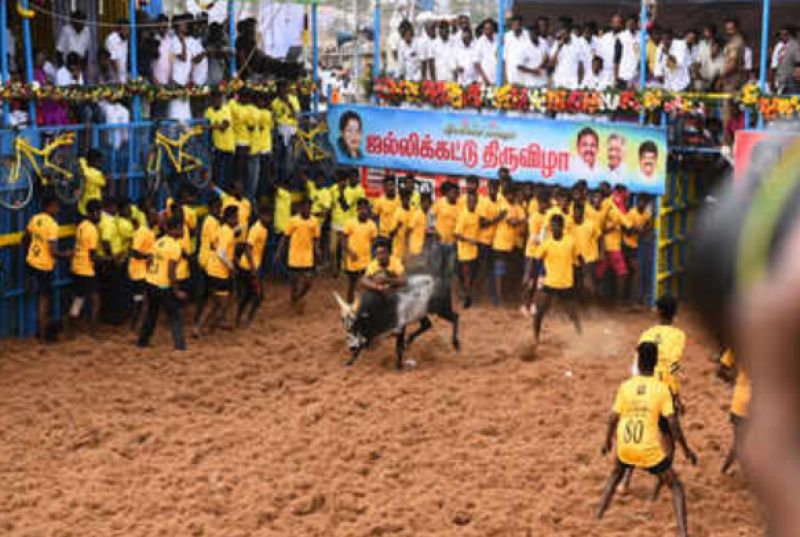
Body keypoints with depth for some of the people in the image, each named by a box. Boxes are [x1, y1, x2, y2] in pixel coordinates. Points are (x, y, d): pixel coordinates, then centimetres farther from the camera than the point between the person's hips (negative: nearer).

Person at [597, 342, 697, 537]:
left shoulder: (625, 386, 0)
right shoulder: (661, 389, -6)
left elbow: (613, 418, 3)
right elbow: (673, 423, -8)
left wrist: (607, 440, 21)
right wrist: (686, 450, 2)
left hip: (624, 448, 3)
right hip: (650, 451, -3)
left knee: (615, 476, 34)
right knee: (676, 486, 14)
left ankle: (597, 519, 31)